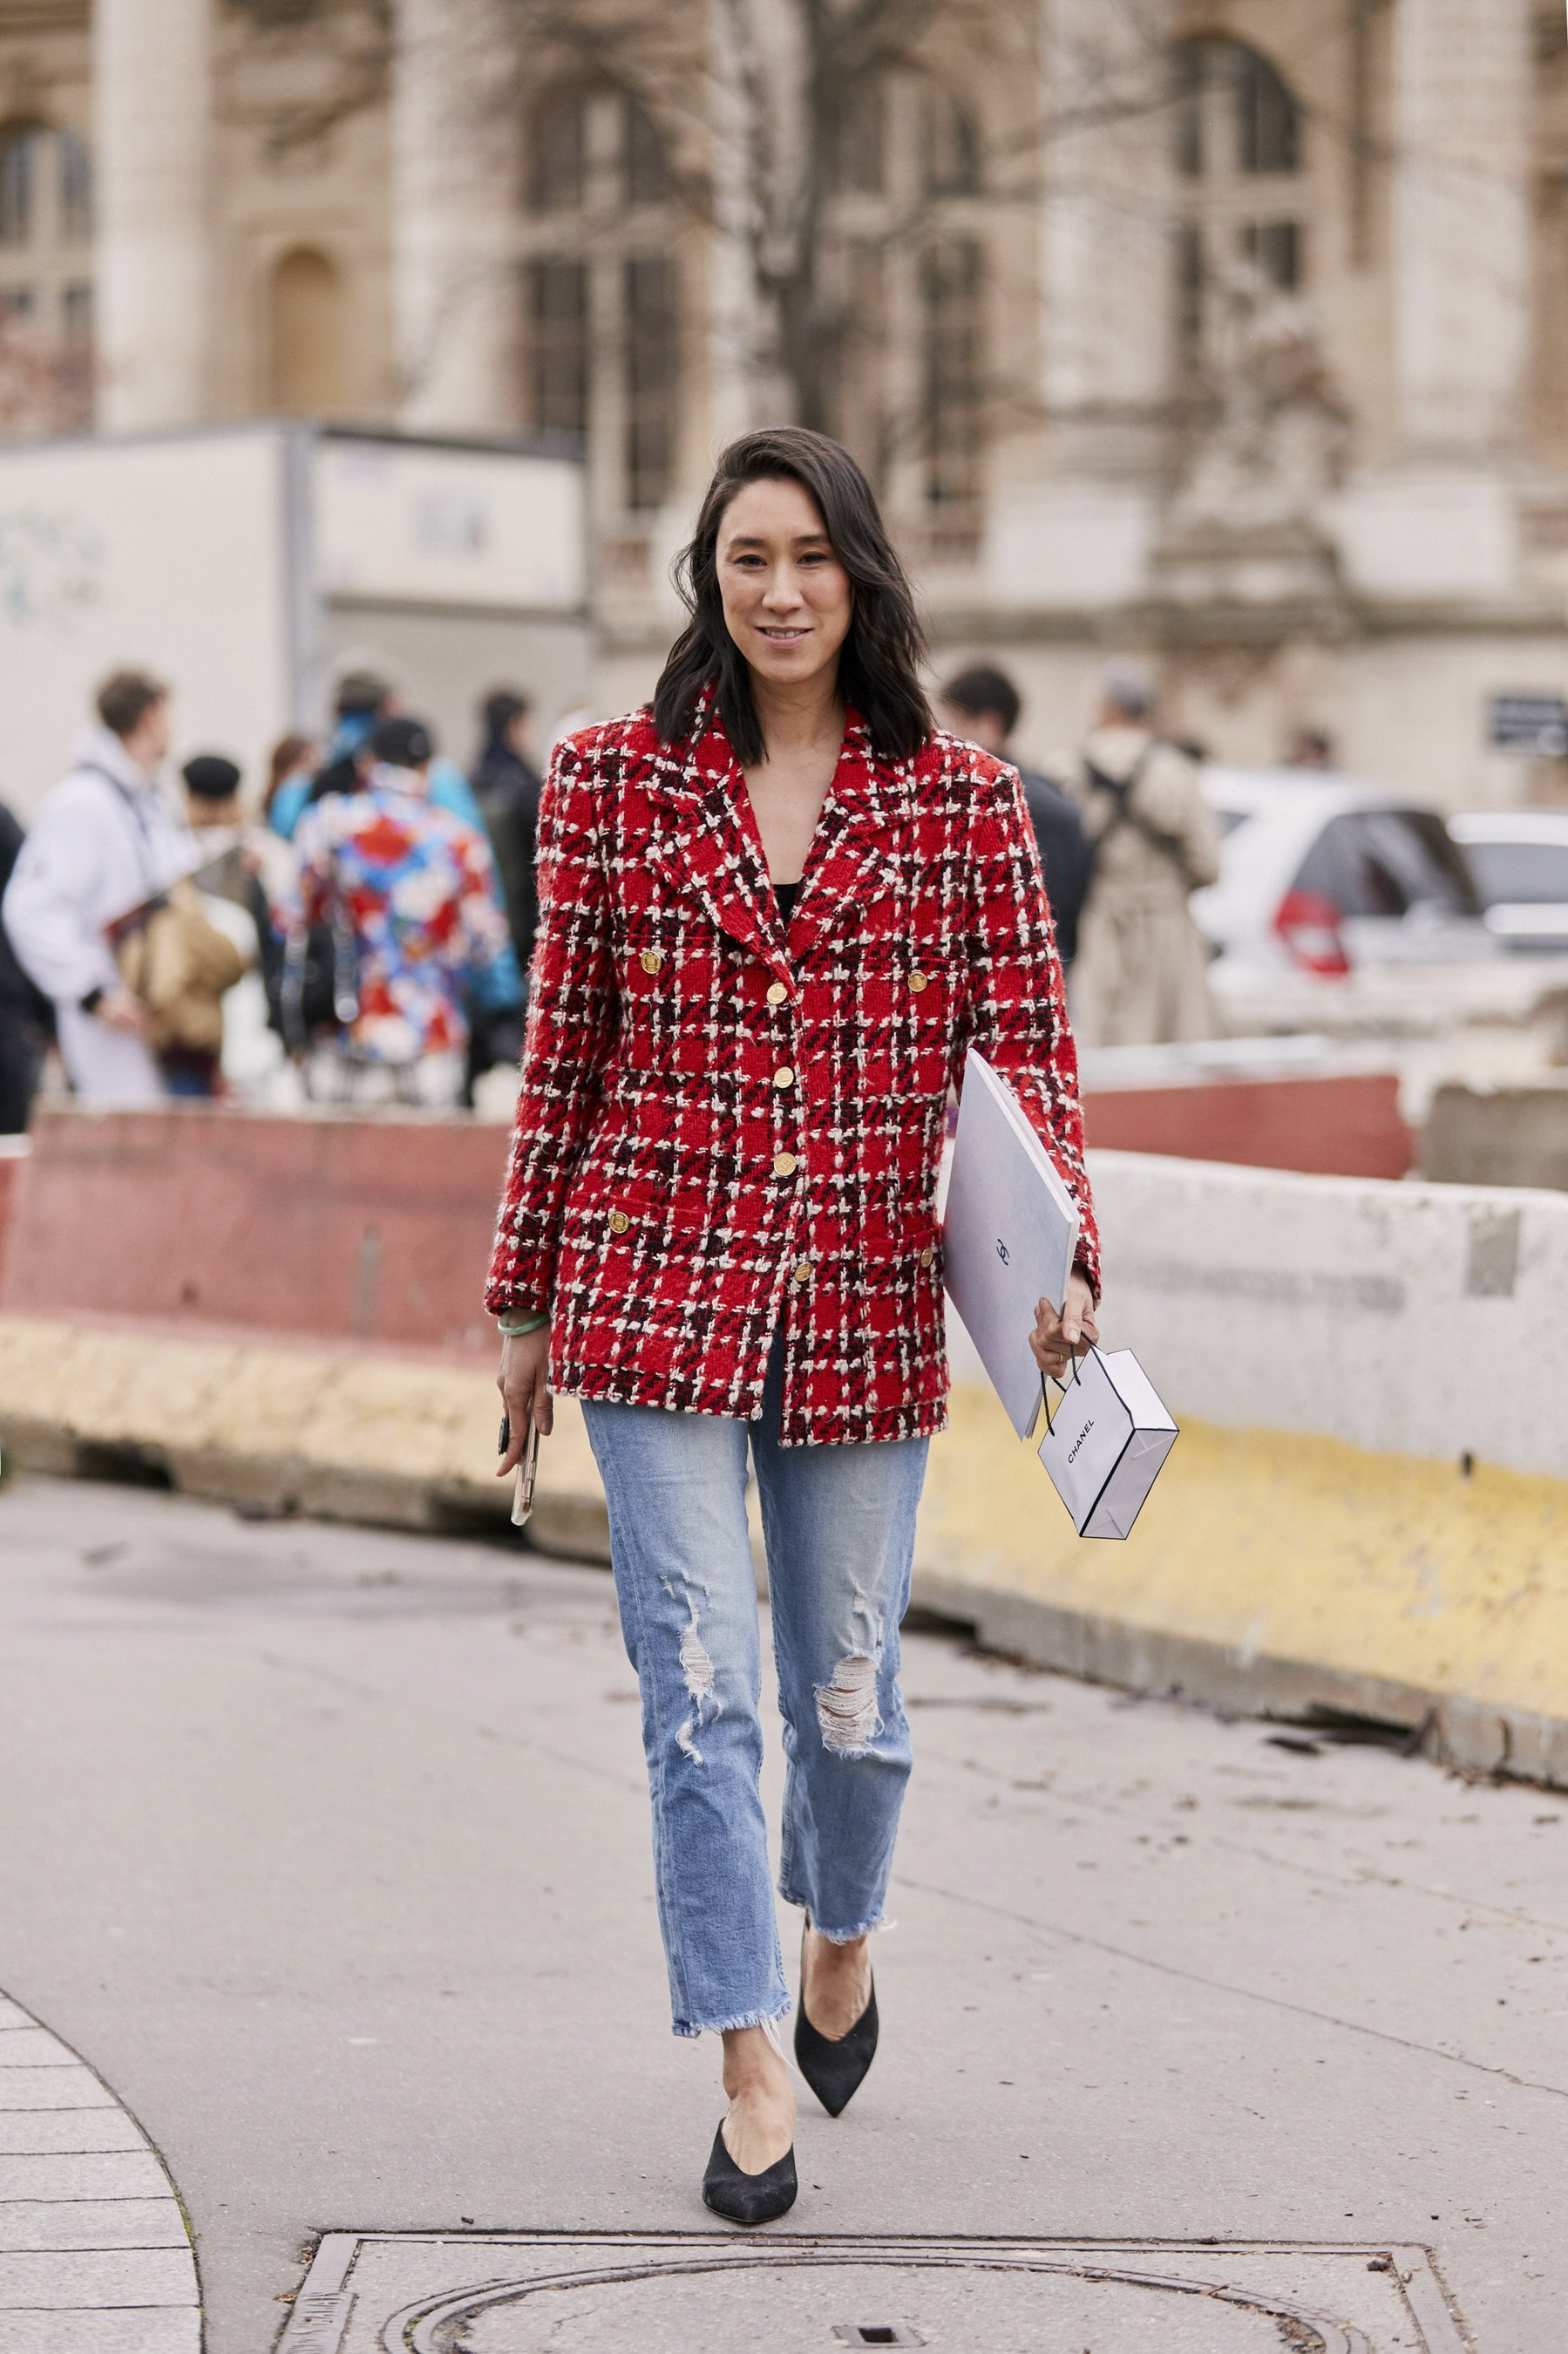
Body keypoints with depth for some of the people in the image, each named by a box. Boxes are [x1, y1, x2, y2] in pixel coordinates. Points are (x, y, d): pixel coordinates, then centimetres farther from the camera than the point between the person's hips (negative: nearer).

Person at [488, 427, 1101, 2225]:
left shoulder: (960, 800, 3)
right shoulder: (613, 780, 2)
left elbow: (1025, 1044, 0)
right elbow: (563, 1054, 6)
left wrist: (1059, 1251, -15)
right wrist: (527, 1302, 9)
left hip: (865, 1305, 1)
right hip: (659, 1290, -1)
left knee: (850, 1695, 11)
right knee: (699, 1690, -7)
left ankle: (840, 1933, 42)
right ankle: (752, 2076, -2)